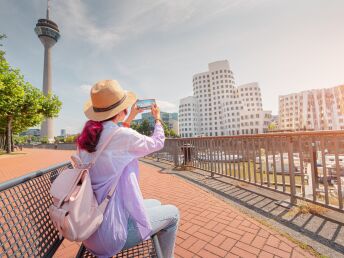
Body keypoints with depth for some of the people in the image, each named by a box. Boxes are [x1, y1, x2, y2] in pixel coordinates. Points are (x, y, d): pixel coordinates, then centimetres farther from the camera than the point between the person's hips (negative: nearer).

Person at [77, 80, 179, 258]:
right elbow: (157, 143, -5)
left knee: (155, 203, 24)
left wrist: (131, 117, 22)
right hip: (112, 232, -8)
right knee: (173, 213, 11)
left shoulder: (88, 134, -1)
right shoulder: (123, 136, -24)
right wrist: (158, 119, 13)